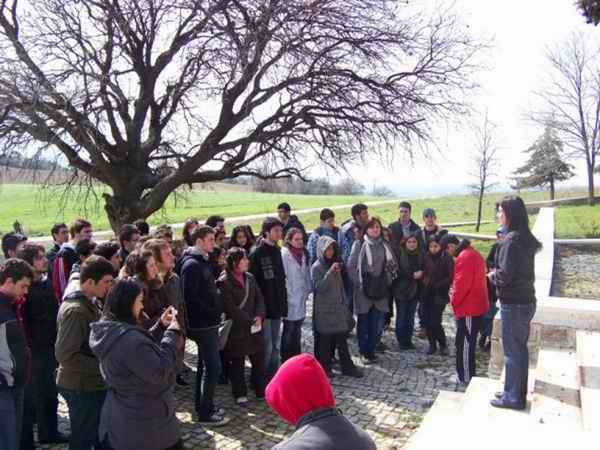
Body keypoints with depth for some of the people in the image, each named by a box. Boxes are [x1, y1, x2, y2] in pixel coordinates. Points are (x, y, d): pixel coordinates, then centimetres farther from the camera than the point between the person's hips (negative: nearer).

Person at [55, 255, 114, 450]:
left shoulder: (88, 303, 7)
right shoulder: (75, 310, -24)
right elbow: (65, 355, -27)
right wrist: (102, 366, -23)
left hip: (92, 383, 9)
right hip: (82, 386, -9)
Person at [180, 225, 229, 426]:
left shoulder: (203, 262, 13)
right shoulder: (191, 264, -17)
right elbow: (191, 298, -23)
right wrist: (211, 312, -17)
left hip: (209, 323, 10)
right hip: (203, 324, -10)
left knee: (205, 365, 17)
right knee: (212, 367, -4)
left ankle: (203, 406, 29)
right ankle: (206, 413, 7)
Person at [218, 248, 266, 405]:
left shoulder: (249, 278, 8)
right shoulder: (224, 282, -14)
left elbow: (259, 298, 7)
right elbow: (231, 308, -18)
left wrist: (259, 316, -11)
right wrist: (250, 320, -16)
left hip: (255, 327, 6)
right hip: (236, 329, -6)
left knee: (259, 359, 13)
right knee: (237, 363, 7)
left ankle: (261, 389, 29)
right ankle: (240, 394, 21)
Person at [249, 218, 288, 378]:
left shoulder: (277, 251, 11)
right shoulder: (257, 253, -12)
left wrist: (283, 303, 13)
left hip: (277, 307, 7)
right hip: (264, 308, -7)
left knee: (275, 346, 15)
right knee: (266, 347, -1)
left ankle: (273, 376, 28)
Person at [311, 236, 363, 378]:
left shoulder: (335, 264, 9)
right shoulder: (316, 267, -9)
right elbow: (319, 288, -20)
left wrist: (343, 304, 16)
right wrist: (330, 272, -28)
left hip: (338, 307, 6)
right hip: (324, 309, -5)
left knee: (342, 338, 6)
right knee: (325, 340, 4)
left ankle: (347, 367, 14)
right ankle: (324, 369, 16)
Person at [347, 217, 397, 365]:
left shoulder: (385, 245, 9)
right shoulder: (359, 244, -5)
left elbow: (393, 264, 17)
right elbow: (351, 266, -7)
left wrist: (388, 280, 7)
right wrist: (358, 283, -8)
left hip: (381, 290, 4)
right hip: (363, 291, -4)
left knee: (378, 324, 6)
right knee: (364, 323, 6)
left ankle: (371, 350, 21)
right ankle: (364, 352, 20)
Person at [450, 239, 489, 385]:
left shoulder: (464, 257, -17)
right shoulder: (474, 254, 15)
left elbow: (462, 284, -23)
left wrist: (454, 302, -9)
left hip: (468, 308, -10)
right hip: (475, 306, 10)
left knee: (464, 344, 0)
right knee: (467, 343, 18)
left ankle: (466, 377, 8)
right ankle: (465, 374, 27)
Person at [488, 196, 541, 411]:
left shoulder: (512, 240, -20)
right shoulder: (525, 238, 8)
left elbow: (505, 274, -22)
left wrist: (492, 275, -3)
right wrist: (498, 274, 6)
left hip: (513, 304, -9)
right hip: (525, 300, 9)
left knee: (512, 351, 3)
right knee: (520, 349, 18)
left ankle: (512, 397, 15)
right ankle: (517, 392, 31)